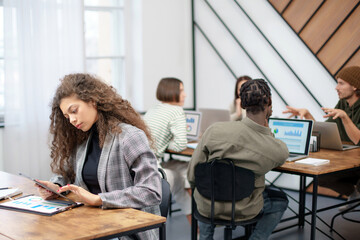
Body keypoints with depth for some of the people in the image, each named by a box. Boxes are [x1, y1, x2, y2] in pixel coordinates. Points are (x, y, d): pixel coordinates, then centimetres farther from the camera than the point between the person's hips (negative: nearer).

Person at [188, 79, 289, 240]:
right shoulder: (279, 150, -19)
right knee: (281, 200, 27)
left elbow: (192, 177, -11)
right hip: (243, 211, -1)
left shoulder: (214, 130, -20)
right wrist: (266, 129, 7)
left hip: (207, 208, 2)